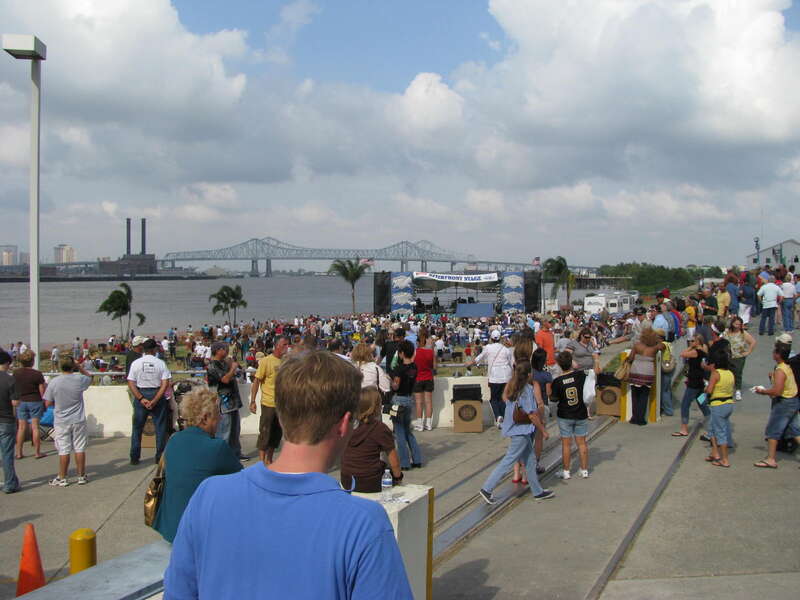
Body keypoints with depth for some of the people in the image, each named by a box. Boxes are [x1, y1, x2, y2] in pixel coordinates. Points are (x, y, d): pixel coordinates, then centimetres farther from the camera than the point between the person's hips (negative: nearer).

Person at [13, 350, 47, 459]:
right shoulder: (37, 374, -15)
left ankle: (19, 452, 13)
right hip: (35, 402, -3)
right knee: (35, 427, 2)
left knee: (21, 427, 9)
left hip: (21, 402, 4)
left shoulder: (16, 373, -3)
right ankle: (37, 452, 6)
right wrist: (45, 403, 2)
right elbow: (42, 391, -11)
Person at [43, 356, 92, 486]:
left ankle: (62, 478, 11)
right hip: (78, 420, 1)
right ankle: (81, 476, 16)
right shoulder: (80, 379, -10)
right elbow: (90, 378, 15)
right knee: (80, 449, 8)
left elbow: (48, 403, -4)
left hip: (61, 422, -1)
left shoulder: (54, 382, -11)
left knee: (64, 450, 4)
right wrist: (80, 367, 9)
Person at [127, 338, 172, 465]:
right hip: (157, 395, -1)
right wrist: (154, 400, -13)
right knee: (160, 427, 8)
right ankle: (160, 457, 9)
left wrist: (141, 399, -10)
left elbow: (131, 384, -7)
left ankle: (134, 457, 14)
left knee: (137, 427, 12)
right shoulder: (160, 363, -4)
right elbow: (165, 384, -12)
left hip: (141, 394, 1)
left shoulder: (136, 363, -2)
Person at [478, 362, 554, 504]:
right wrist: (543, 430, -9)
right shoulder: (528, 389, -19)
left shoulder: (512, 387, 4)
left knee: (530, 460, 18)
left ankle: (537, 491, 28)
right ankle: (487, 489, -2)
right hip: (521, 431, -9)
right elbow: (532, 415, -18)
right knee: (508, 461, -4)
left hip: (513, 427, 9)